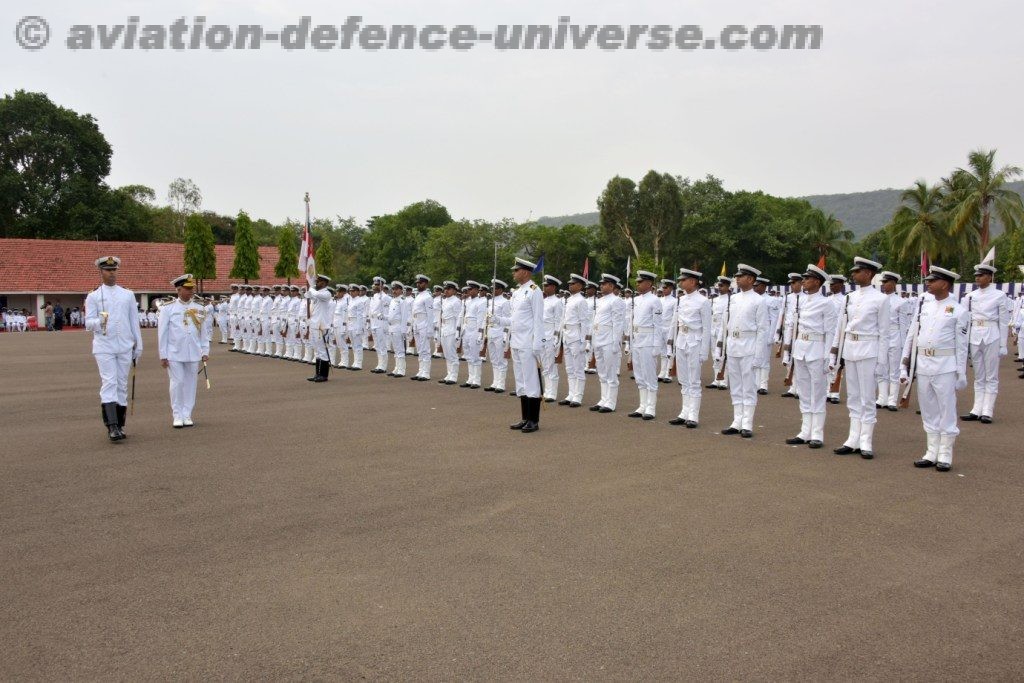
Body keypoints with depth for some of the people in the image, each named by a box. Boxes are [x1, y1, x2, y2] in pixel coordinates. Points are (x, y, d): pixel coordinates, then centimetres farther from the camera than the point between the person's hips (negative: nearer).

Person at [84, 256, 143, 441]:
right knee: (109, 384, -11)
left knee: (122, 385, 7)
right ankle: (112, 426, -15)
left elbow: (134, 321, 12)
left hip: (125, 347, 3)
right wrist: (99, 321, -24)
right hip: (104, 348, -3)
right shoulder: (93, 296, 3)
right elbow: (88, 323, -2)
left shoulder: (128, 294, 11)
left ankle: (119, 426, 14)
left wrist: (138, 345, 10)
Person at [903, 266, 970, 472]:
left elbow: (961, 345, -3)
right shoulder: (923, 306, 9)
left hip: (945, 367, -5)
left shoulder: (958, 311, -3)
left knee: (947, 411, 3)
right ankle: (931, 453, 20)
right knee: (928, 411, 11)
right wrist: (905, 367, 7)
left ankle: (945, 456, 11)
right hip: (923, 366, 5)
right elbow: (911, 337, 10)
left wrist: (961, 374, -4)